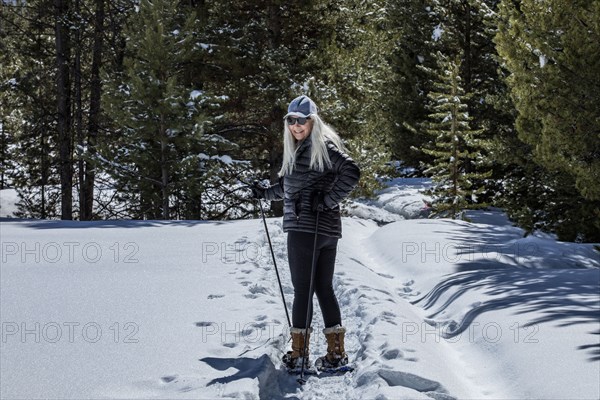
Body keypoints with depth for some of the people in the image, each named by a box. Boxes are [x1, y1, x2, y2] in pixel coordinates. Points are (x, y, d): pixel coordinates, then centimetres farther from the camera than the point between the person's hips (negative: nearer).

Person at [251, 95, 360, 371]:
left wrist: (328, 201, -20)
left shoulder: (322, 145, -9)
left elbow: (351, 172, -20)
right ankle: (336, 352, 12)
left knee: (302, 289, -3)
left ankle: (299, 352, 2)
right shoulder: (297, 149, 19)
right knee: (324, 288, 10)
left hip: (304, 228, -10)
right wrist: (266, 193, 29)